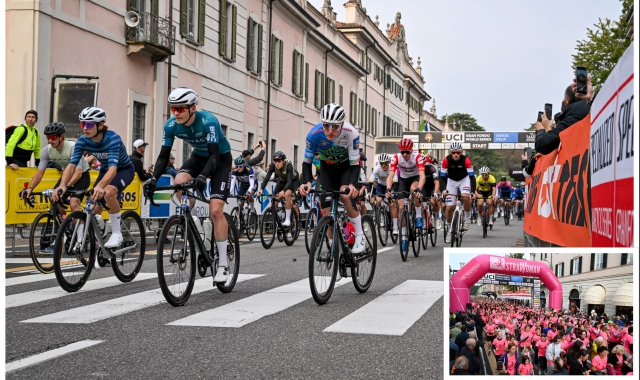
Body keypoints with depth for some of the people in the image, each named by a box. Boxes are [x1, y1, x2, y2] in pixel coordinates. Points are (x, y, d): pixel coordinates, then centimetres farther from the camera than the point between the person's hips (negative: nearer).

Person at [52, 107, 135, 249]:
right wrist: (62, 185, -45)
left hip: (124, 170, -5)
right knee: (94, 209, -7)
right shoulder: (82, 140, -19)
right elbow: (72, 165, -26)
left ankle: (117, 233, -19)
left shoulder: (113, 138, -34)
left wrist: (100, 186, -63)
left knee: (108, 193, -34)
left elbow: (113, 167, -46)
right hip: (105, 170, 6)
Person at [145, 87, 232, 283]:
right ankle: (192, 219, -1)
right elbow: (164, 156, -13)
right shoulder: (171, 125, -17)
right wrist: (153, 178, -29)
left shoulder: (208, 121, -32)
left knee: (215, 210, -17)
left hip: (221, 158, -5)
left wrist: (202, 177, -52)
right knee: (179, 182, -29)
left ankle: (223, 263, -9)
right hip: (199, 156, 5)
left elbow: (214, 155, -36)